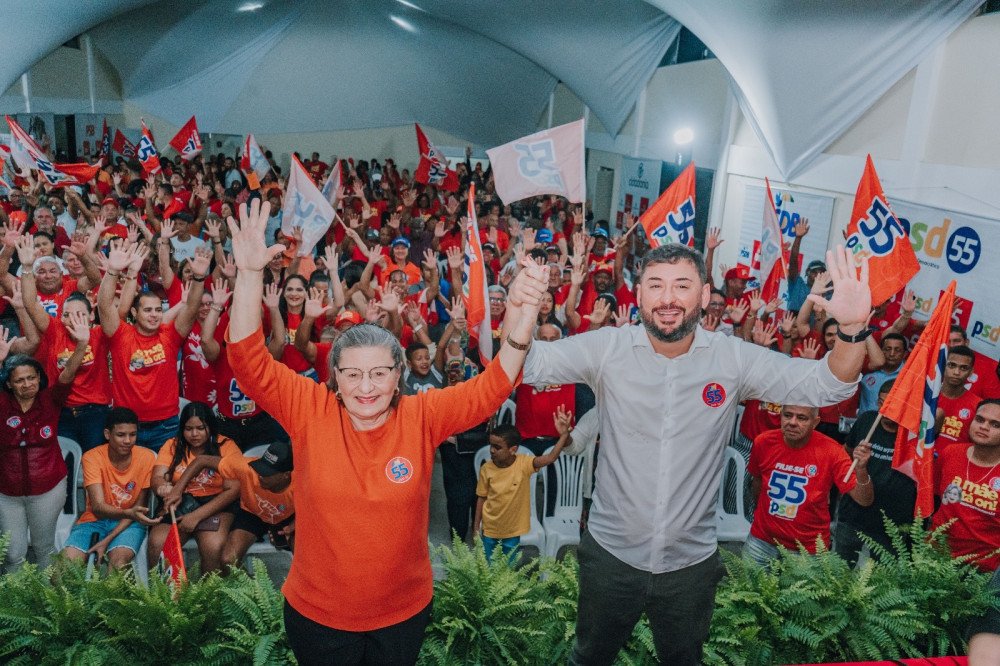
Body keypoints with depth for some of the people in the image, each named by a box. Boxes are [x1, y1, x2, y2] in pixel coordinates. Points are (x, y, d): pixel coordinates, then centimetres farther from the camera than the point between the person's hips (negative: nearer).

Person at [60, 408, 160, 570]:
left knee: (119, 560, -31)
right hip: (95, 519, 1)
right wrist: (128, 513, -42)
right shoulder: (92, 457, -11)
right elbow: (97, 507, -21)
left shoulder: (146, 457, -10)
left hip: (128, 522, -1)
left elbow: (140, 506, -5)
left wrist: (108, 539, -15)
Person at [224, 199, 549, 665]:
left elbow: (493, 386, -21)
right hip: (316, 613, 0)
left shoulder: (422, 416, -15)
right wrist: (250, 275, -32)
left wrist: (525, 313, -36)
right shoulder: (310, 411, -15)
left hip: (403, 612, 1)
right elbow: (249, 361, -20)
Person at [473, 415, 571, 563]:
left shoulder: (523, 463, -20)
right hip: (490, 529, 1)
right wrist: (476, 526, 1)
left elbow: (550, 458, -32)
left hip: (513, 529, 0)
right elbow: (481, 498, -4)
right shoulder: (486, 469, -15)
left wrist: (564, 434, -43)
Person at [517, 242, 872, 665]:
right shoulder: (608, 348, -12)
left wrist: (852, 331, -33)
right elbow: (528, 364, -19)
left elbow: (822, 385, -13)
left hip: (693, 560, 1)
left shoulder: (734, 358, -10)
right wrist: (517, 310, -40)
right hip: (611, 552, 0)